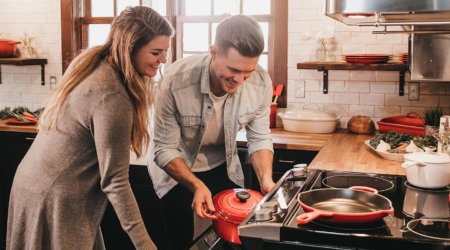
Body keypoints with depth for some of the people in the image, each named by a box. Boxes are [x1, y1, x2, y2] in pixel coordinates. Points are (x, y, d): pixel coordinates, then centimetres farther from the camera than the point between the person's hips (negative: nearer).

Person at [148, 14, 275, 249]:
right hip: (177, 168, -3)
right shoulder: (176, 80, -31)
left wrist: (266, 179, -24)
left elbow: (259, 138, -8)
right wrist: (196, 186, -35)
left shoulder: (261, 82, -22)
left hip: (223, 167, 3)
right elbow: (165, 150, -23)